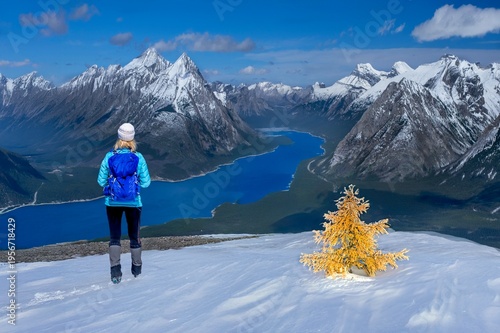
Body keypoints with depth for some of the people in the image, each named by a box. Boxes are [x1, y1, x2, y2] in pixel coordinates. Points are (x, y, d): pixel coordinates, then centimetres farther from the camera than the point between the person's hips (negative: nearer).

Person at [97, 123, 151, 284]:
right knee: (134, 236, 17)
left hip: (112, 202, 0)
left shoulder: (109, 156, -8)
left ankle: (115, 271, 1)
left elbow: (101, 181, -2)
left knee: (114, 236, 11)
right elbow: (146, 182, -6)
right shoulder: (139, 157, -10)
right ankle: (137, 269, 30)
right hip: (134, 202, 0)